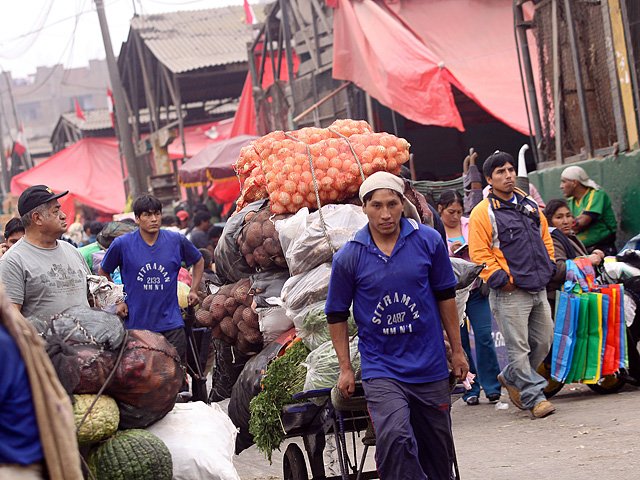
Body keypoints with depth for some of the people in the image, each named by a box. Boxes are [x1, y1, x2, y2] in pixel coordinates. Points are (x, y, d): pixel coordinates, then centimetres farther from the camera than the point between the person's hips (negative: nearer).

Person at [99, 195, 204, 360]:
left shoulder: (177, 241, 0)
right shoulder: (122, 244, -4)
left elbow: (198, 261, 20)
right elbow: (103, 273, 12)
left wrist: (194, 290, 12)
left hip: (171, 324, 1)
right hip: (136, 324, -1)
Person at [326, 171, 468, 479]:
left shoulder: (428, 241, -3)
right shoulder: (349, 257, -7)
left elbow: (445, 295, 8)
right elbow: (337, 315, 4)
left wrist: (457, 350, 11)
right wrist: (345, 369, 3)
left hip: (430, 365, 2)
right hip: (381, 370, -2)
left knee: (437, 452, 12)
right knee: (394, 438, -25)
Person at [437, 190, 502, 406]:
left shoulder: (471, 225, 8)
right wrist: (449, 251, -16)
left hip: (475, 289, 2)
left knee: (484, 337, -5)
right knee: (460, 341, 3)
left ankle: (492, 388, 3)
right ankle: (470, 390, 12)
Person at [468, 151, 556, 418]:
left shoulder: (529, 206, 14)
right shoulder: (482, 213, -7)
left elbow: (545, 239, 25)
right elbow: (479, 255, -11)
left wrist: (548, 268, 14)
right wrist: (502, 279, -15)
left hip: (538, 288, 7)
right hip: (510, 293, -7)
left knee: (543, 342, 13)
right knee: (519, 348, -6)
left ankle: (511, 378, 32)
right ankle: (534, 398, 1)